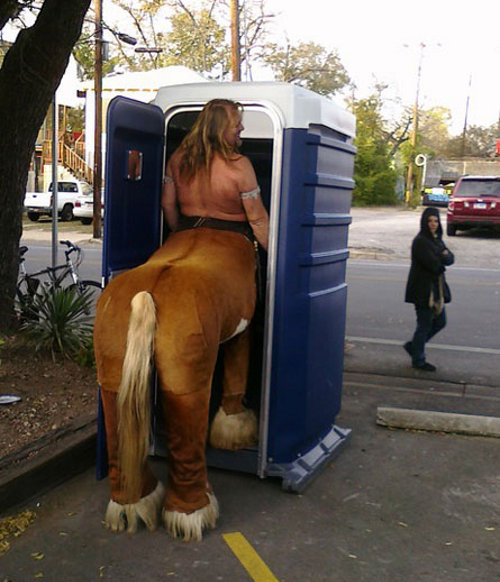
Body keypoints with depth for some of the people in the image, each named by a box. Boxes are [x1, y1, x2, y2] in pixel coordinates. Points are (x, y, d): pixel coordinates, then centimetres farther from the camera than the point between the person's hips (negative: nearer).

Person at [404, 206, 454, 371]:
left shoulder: (436, 239, 12)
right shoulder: (420, 241, -16)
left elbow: (451, 258, 5)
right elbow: (433, 264, -24)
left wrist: (441, 258, -15)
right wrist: (443, 258, -5)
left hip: (436, 289, 9)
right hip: (423, 290, -9)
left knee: (440, 322, 15)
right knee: (425, 325, 1)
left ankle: (413, 346, 30)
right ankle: (418, 360, 17)